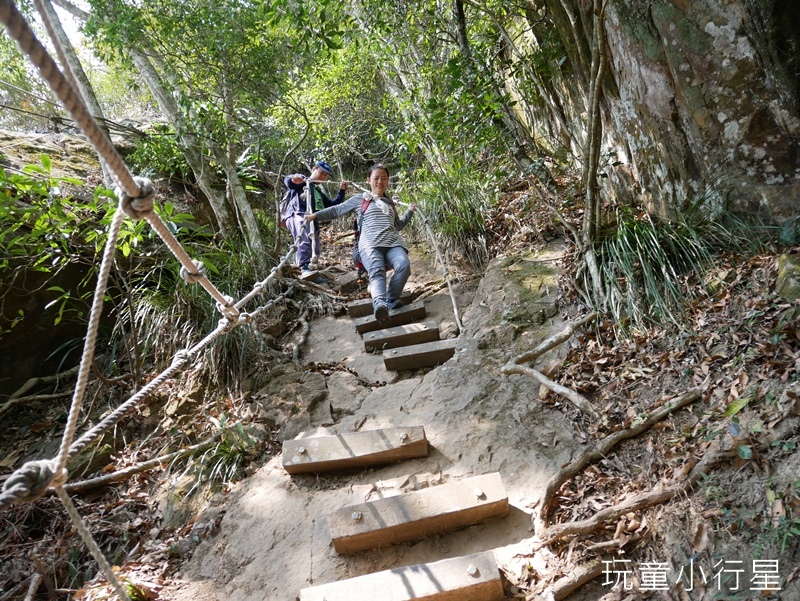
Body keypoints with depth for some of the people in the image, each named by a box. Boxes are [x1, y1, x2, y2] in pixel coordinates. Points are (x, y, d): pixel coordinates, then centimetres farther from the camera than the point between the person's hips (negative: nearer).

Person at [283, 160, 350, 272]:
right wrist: (293, 179, -27)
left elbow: (333, 206, 32)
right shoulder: (302, 181, 19)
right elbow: (287, 181, -2)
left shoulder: (320, 193, 39)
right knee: (305, 241, -32)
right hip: (297, 215, -8)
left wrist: (342, 191, 23)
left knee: (314, 252, -1)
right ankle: (304, 268, -43)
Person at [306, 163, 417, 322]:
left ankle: (391, 300, -25)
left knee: (404, 265, -32)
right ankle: (380, 304, -59)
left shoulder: (390, 203, 33)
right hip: (370, 244, -3)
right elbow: (336, 210, 26)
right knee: (377, 271, -36)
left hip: (393, 243, 3)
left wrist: (410, 211, 31)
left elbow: (398, 225, 42)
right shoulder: (360, 199, 22)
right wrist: (315, 215, 20)